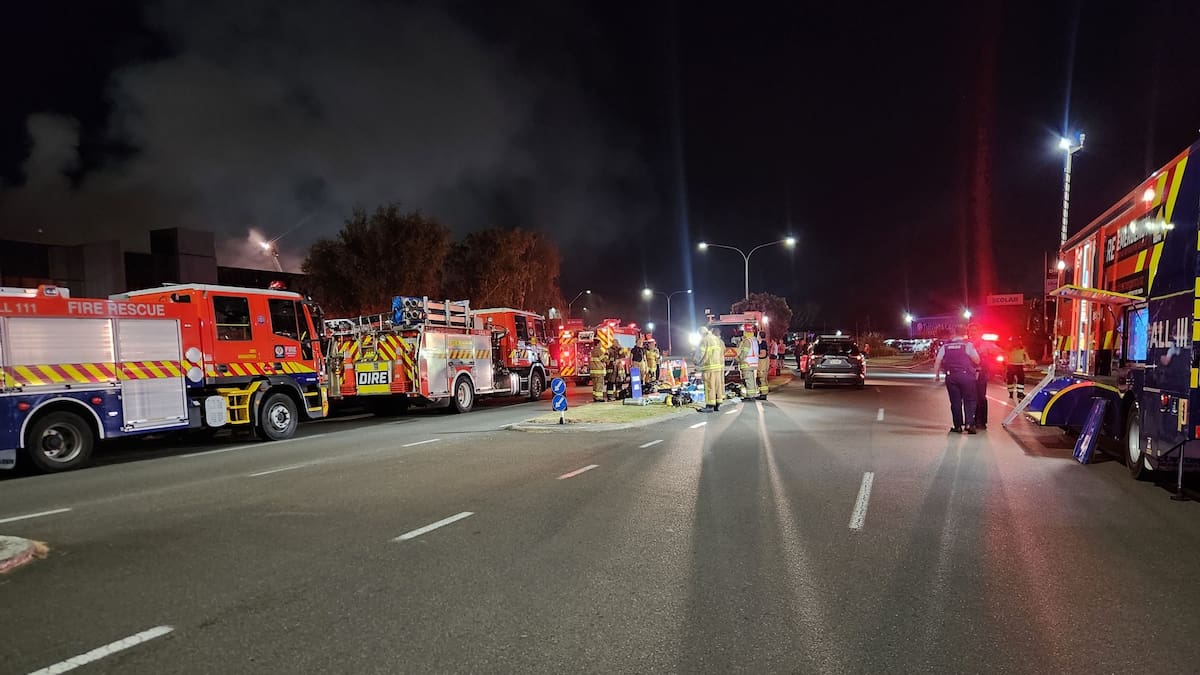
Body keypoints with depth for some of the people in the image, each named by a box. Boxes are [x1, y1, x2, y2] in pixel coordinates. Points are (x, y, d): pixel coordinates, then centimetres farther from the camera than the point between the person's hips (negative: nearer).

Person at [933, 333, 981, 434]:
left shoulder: (945, 346, 10)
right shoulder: (968, 345, 1)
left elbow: (937, 361, 5)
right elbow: (976, 360, -5)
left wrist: (937, 375, 11)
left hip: (951, 376, 2)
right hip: (966, 375, -2)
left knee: (955, 402, 7)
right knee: (969, 401, 6)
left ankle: (958, 426, 8)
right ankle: (969, 424, -6)